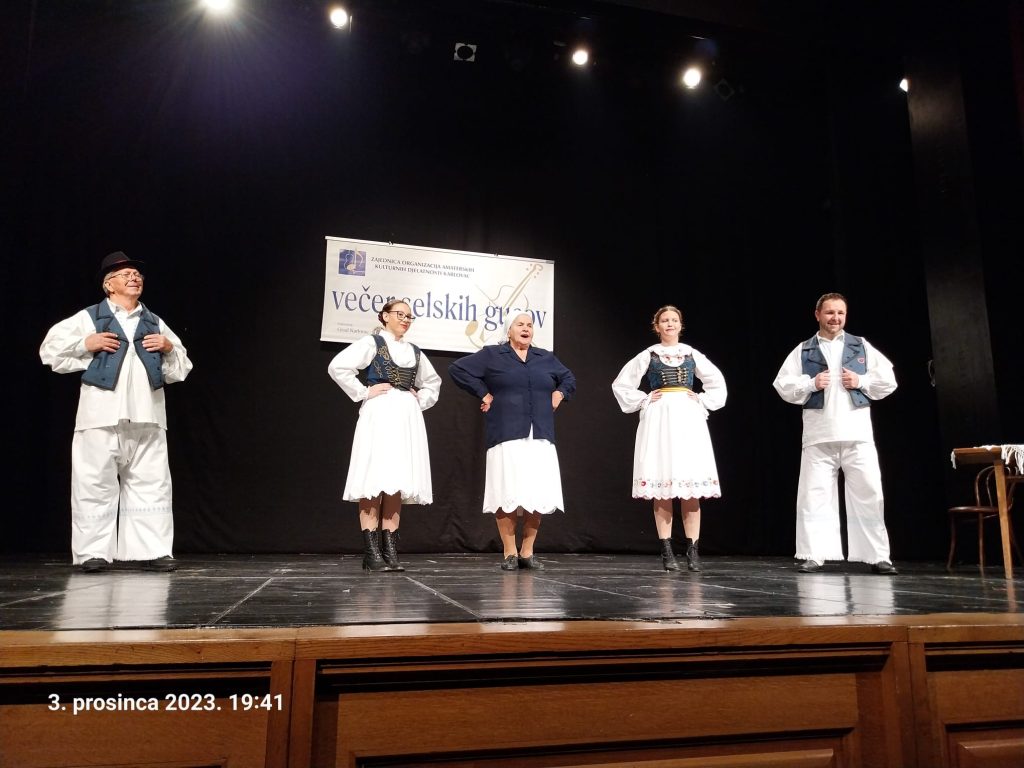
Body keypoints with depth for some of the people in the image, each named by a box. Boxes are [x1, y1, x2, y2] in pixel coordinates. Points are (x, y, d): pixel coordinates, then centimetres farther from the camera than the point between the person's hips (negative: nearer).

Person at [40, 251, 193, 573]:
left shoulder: (155, 324, 18)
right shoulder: (88, 318, 8)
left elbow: (180, 369, 18)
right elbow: (50, 350, 4)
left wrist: (170, 348, -1)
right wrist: (86, 344, -9)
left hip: (146, 416, 3)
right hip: (102, 415, -3)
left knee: (151, 484, 1)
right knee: (96, 484, -1)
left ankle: (152, 550, 6)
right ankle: (93, 553, 7)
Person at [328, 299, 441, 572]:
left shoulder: (415, 352, 18)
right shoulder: (372, 343, 2)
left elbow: (433, 381, 33)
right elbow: (337, 367, -9)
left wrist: (421, 400, 16)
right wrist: (364, 393, -9)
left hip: (407, 419, 5)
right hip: (379, 416, -5)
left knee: (397, 483, 1)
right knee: (374, 481, -10)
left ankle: (390, 551, 4)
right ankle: (372, 553, -8)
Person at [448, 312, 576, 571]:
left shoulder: (546, 358, 19)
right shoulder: (491, 355, 6)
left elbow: (569, 378, 33)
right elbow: (457, 369, 4)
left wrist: (559, 393, 14)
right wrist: (483, 394, 0)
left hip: (540, 436, 4)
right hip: (507, 436, -3)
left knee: (537, 495, -1)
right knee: (508, 494, -7)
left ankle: (527, 552, 11)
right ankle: (510, 553, 4)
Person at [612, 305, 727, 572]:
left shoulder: (692, 354, 12)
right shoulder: (648, 356, 7)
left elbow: (718, 382, 21)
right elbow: (621, 385, 10)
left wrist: (703, 401, 7)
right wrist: (644, 401, 1)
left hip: (689, 420, 2)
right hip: (659, 420, -2)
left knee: (692, 486, -4)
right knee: (662, 485, -5)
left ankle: (693, 551, 0)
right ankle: (667, 552, 0)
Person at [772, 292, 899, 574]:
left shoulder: (862, 347, 13)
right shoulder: (803, 350, 10)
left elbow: (888, 381, 10)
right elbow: (783, 385, 4)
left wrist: (861, 381, -6)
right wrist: (811, 384, -10)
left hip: (856, 433, 1)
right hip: (818, 434, 0)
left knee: (868, 494, 0)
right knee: (814, 495, -1)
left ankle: (878, 556, 8)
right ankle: (813, 555, 3)